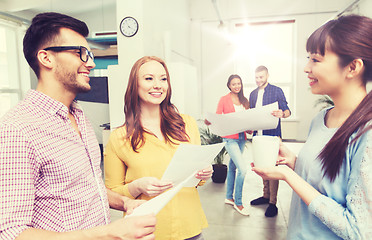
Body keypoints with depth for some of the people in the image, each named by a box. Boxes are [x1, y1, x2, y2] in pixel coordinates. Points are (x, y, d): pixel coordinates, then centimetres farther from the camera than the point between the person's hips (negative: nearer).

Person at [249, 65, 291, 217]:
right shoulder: (253, 94, 15)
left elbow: (287, 111, -4)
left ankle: (273, 202, 2)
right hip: (258, 135, 6)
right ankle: (266, 195, 24)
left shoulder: (277, 91, 0)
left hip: (272, 135, -5)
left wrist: (282, 114, -27)